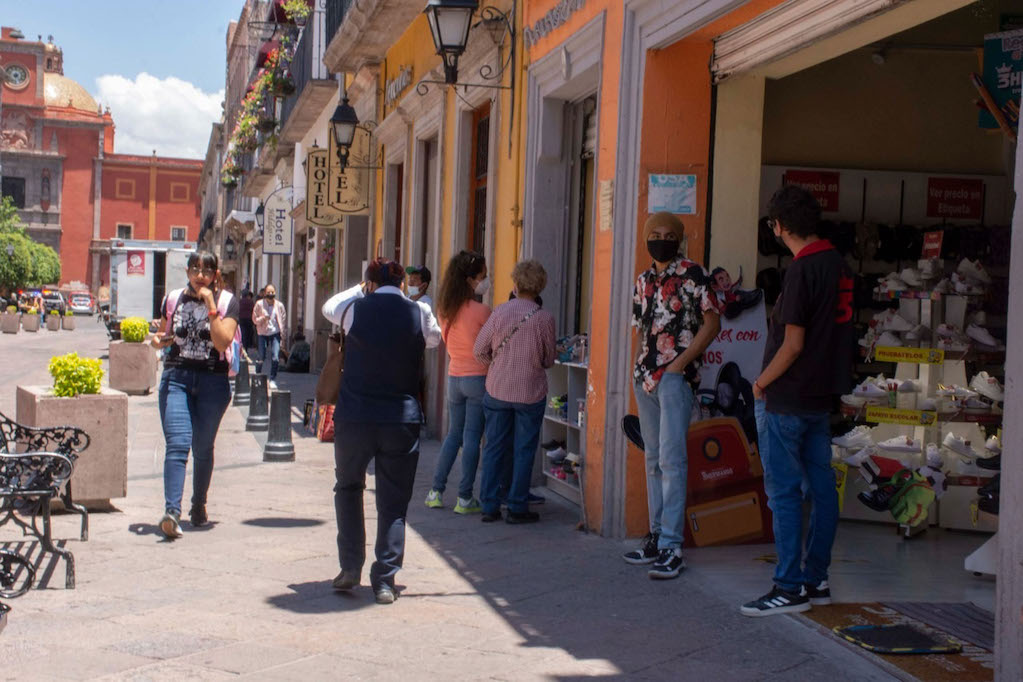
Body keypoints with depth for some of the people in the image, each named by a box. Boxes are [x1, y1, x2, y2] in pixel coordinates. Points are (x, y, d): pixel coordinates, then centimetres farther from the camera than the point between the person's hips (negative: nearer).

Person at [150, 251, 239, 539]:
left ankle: (199, 506, 29)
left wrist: (211, 306, -17)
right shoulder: (173, 299, 9)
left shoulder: (227, 302, 1)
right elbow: (163, 336, 21)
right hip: (176, 377, 1)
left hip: (213, 380, -1)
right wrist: (159, 340, -2)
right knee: (177, 444, -14)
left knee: (203, 448, 10)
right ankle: (172, 511, -24)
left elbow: (223, 343, -12)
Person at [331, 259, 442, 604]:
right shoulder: (419, 312, -3)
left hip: (354, 416, 0)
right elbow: (434, 338, 17)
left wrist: (360, 290, 27)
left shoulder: (355, 308, -4)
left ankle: (350, 568, 15)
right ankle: (384, 580, 4)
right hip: (402, 418, 0)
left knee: (348, 487, 20)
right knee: (393, 501, 8)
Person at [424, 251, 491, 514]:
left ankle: (436, 491, 14)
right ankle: (465, 497, 1)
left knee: (454, 434, 16)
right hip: (479, 378, -6)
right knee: (472, 437, -1)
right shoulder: (480, 311, -15)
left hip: (454, 378, 6)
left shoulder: (445, 309, 4)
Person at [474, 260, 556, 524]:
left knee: (494, 447, 10)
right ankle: (517, 508, 9)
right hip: (531, 393, -1)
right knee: (523, 450, 6)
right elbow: (549, 360, 2)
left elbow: (479, 350, -3)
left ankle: (490, 506, 12)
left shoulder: (500, 312, -7)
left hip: (497, 390, 1)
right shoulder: (545, 319, -8)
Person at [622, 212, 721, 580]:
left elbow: (712, 322, -9)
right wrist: (641, 367, 10)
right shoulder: (644, 280, 15)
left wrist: (682, 361, -13)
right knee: (653, 459, 12)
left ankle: (671, 547, -12)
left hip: (675, 377, -8)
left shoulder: (693, 274, -6)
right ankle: (656, 536, 20)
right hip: (645, 377, 8)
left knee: (671, 459, -12)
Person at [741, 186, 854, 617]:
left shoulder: (802, 270, -18)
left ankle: (790, 588, 0)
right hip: (824, 393, 9)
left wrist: (762, 383, -7)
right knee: (820, 487, 11)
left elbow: (793, 343, -19)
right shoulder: (839, 265, 9)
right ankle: (816, 579, 20)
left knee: (783, 491, -3)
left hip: (790, 398, -9)